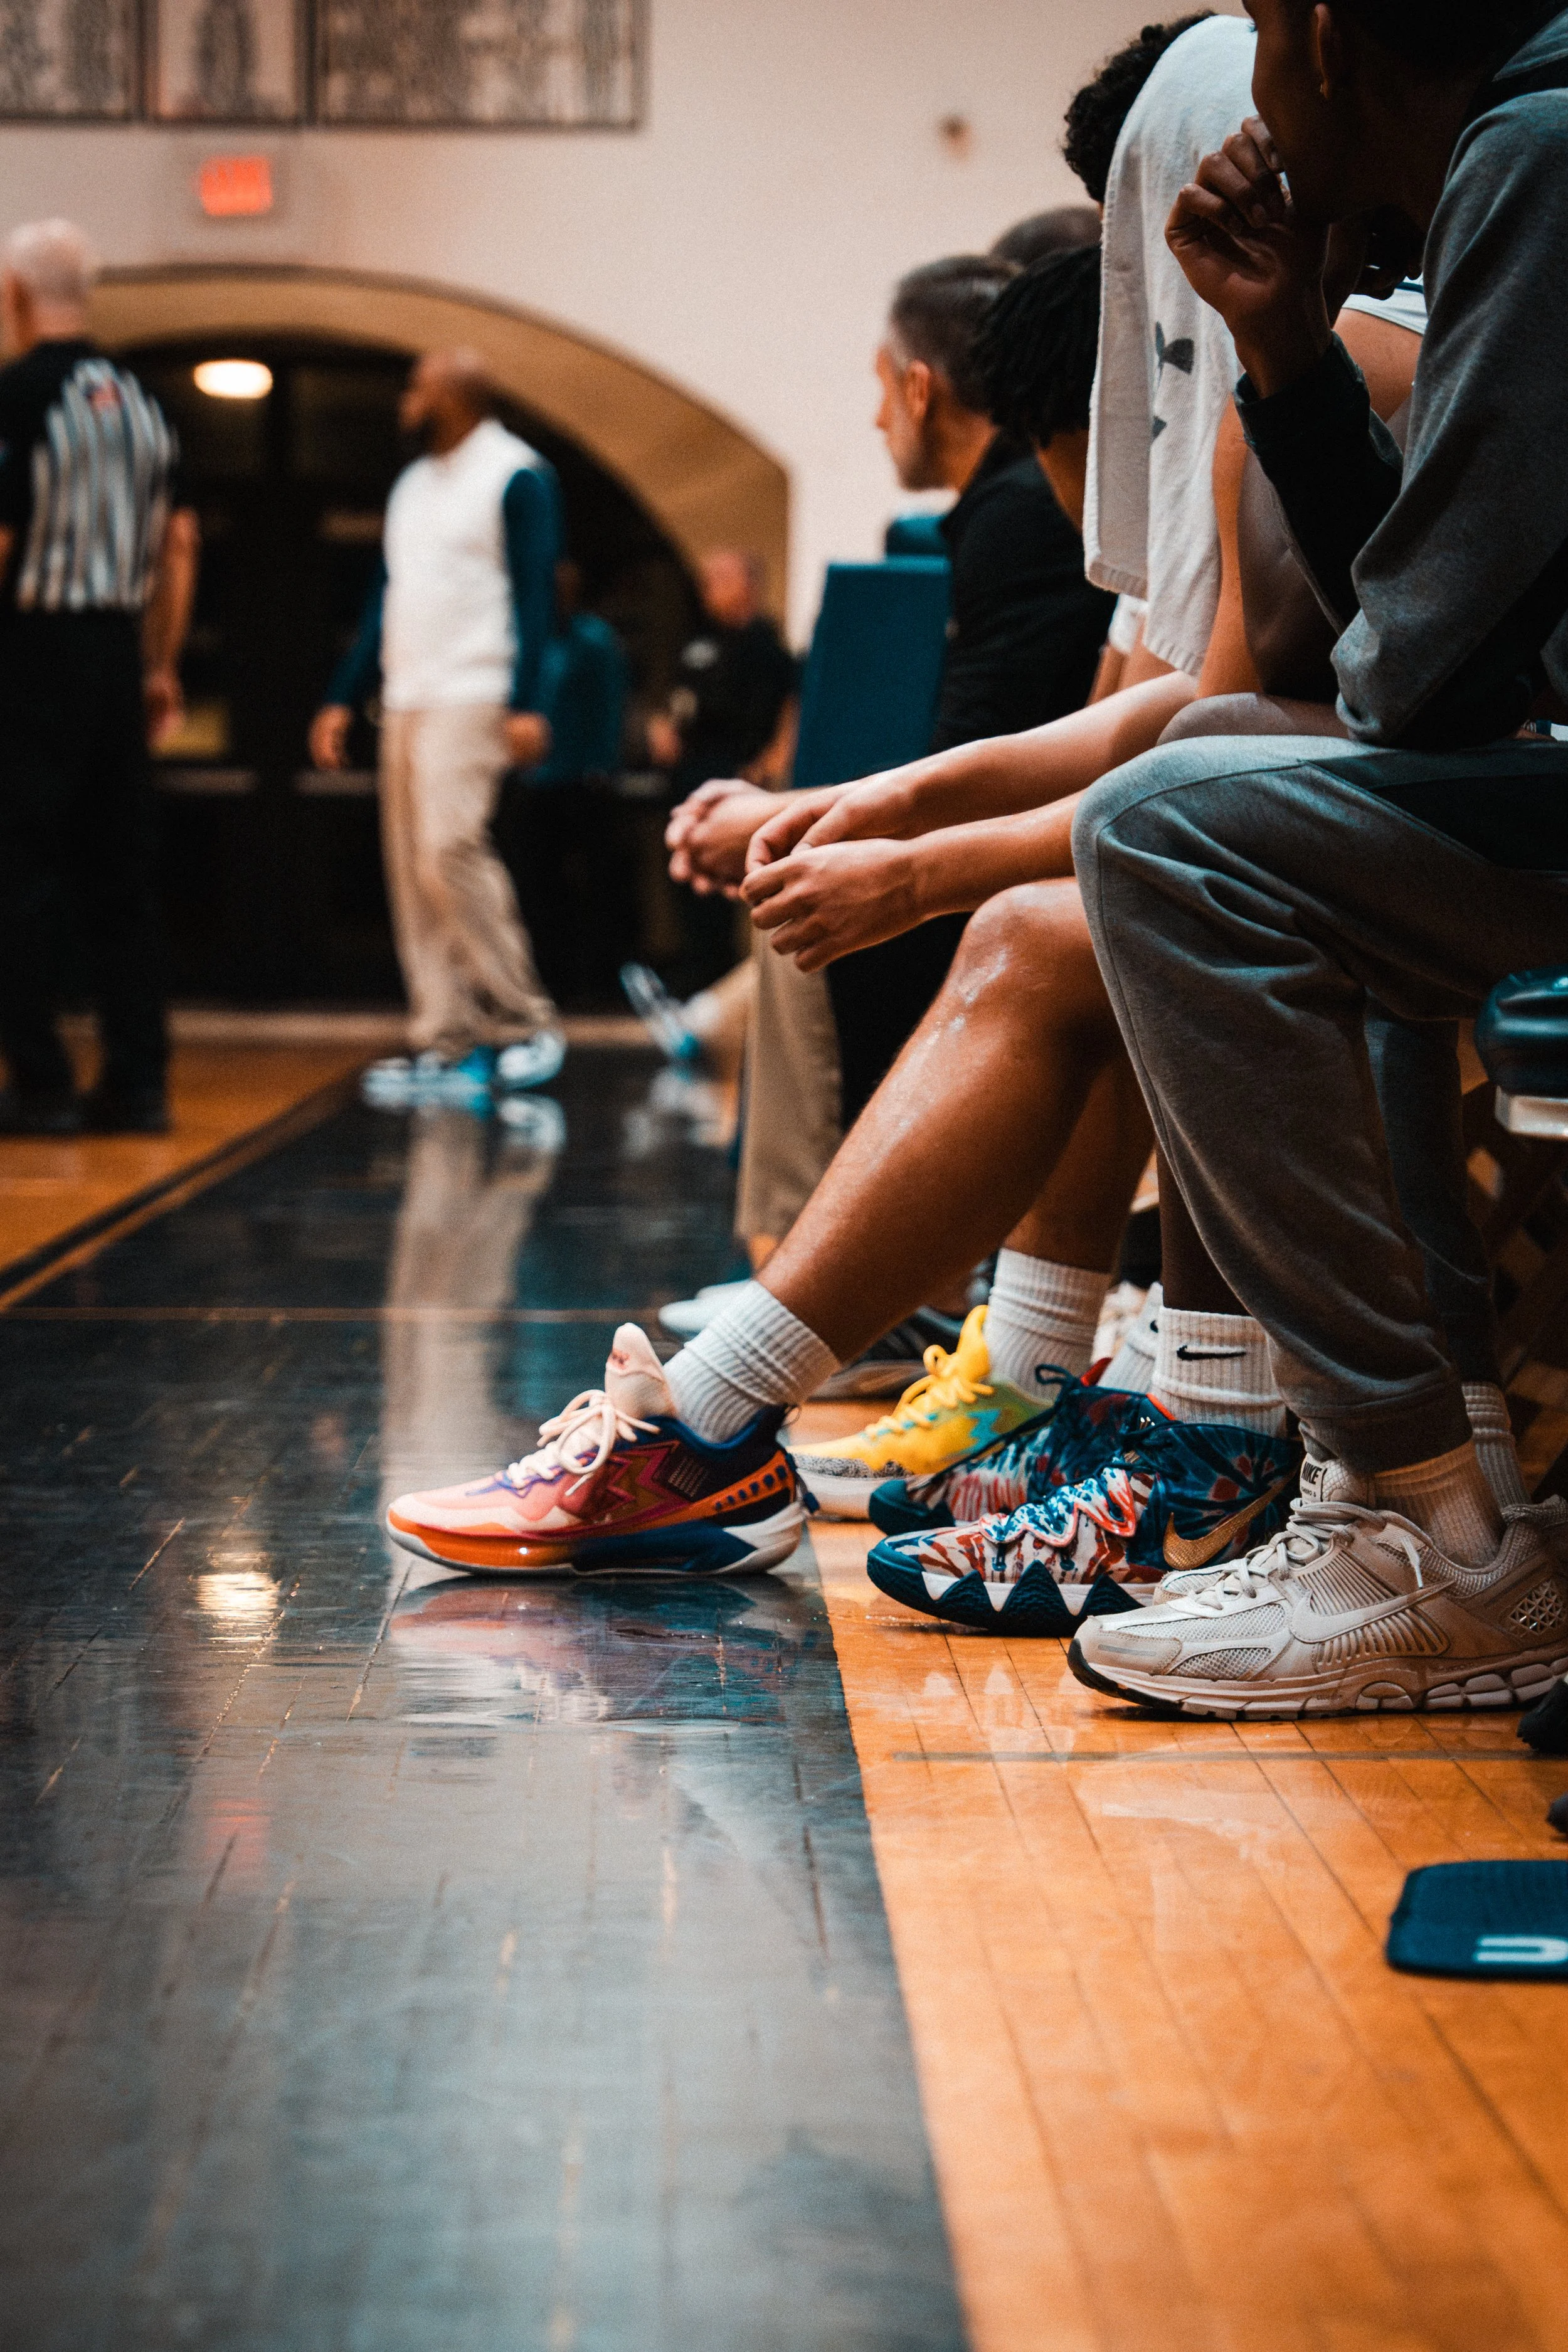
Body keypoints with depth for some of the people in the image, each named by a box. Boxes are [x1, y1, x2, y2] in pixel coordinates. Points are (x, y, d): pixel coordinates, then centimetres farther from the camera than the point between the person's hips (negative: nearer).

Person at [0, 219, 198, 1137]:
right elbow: (180, 542, 13)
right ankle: (138, 1084, 9)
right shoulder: (139, 398, 10)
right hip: (118, 649, 6)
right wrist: (161, 667, 19)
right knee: (122, 875, 9)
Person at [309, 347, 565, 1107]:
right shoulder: (414, 483, 20)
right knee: (411, 869, 4)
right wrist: (343, 699, 18)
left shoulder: (516, 476, -4)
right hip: (405, 701, 8)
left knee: (450, 850, -19)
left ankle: (524, 1023, -9)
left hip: (472, 699, -8)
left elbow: (534, 595, -10)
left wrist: (526, 704, -19)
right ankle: (446, 1045, 6)